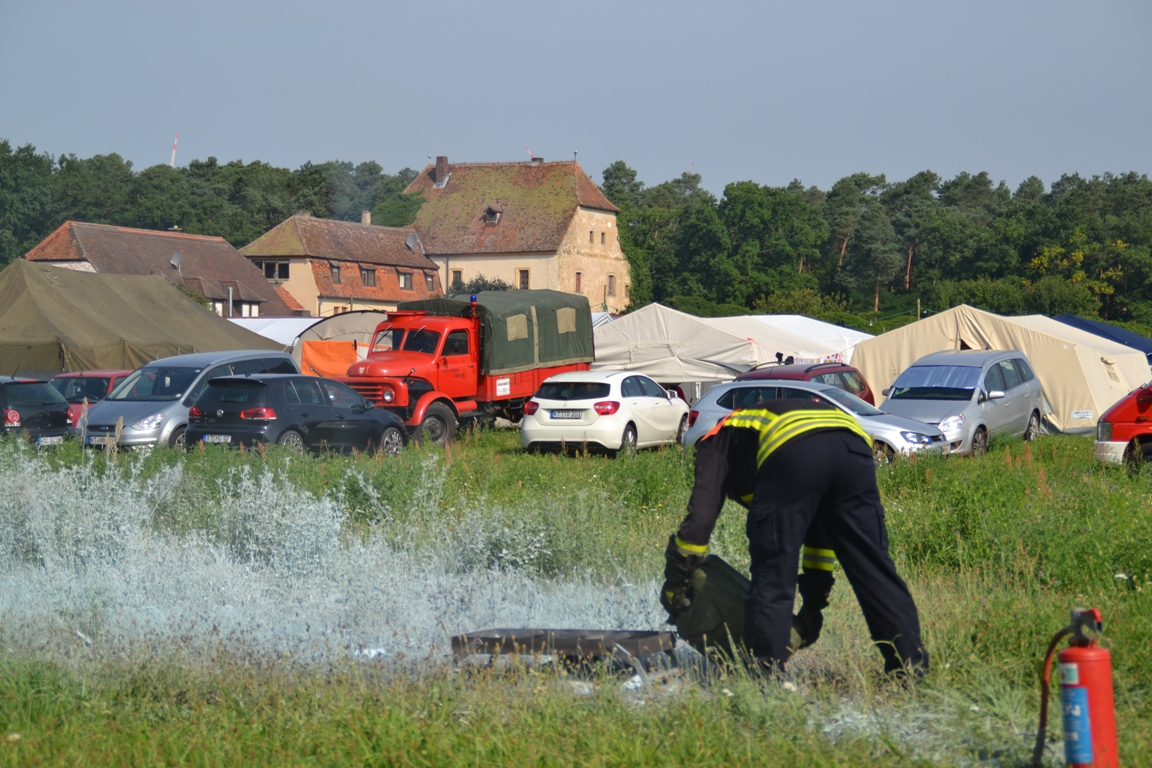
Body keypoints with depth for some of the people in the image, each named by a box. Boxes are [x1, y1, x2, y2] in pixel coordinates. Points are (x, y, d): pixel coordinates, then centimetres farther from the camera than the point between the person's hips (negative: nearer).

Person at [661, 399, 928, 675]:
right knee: (875, 569, 12)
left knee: (772, 581, 1)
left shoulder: (716, 440, 31)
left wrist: (674, 589, 24)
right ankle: (911, 666, 12)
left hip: (794, 453, -6)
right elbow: (823, 525, 45)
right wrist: (814, 602, 48)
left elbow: (700, 519, 15)